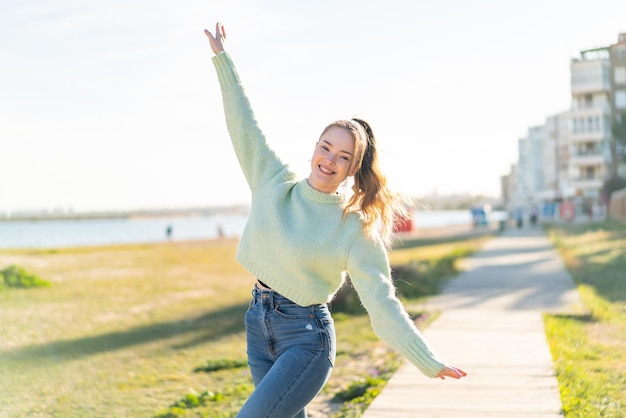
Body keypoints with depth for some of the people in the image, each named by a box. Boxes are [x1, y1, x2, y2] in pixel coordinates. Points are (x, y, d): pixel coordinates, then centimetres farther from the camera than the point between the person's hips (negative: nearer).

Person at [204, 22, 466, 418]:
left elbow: (383, 303, -12)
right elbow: (244, 125, 6)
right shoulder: (275, 183, 1)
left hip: (306, 338, -5)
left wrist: (430, 362, -16)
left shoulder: (355, 229, -12)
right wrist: (222, 57, 8)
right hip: (259, 324, 6)